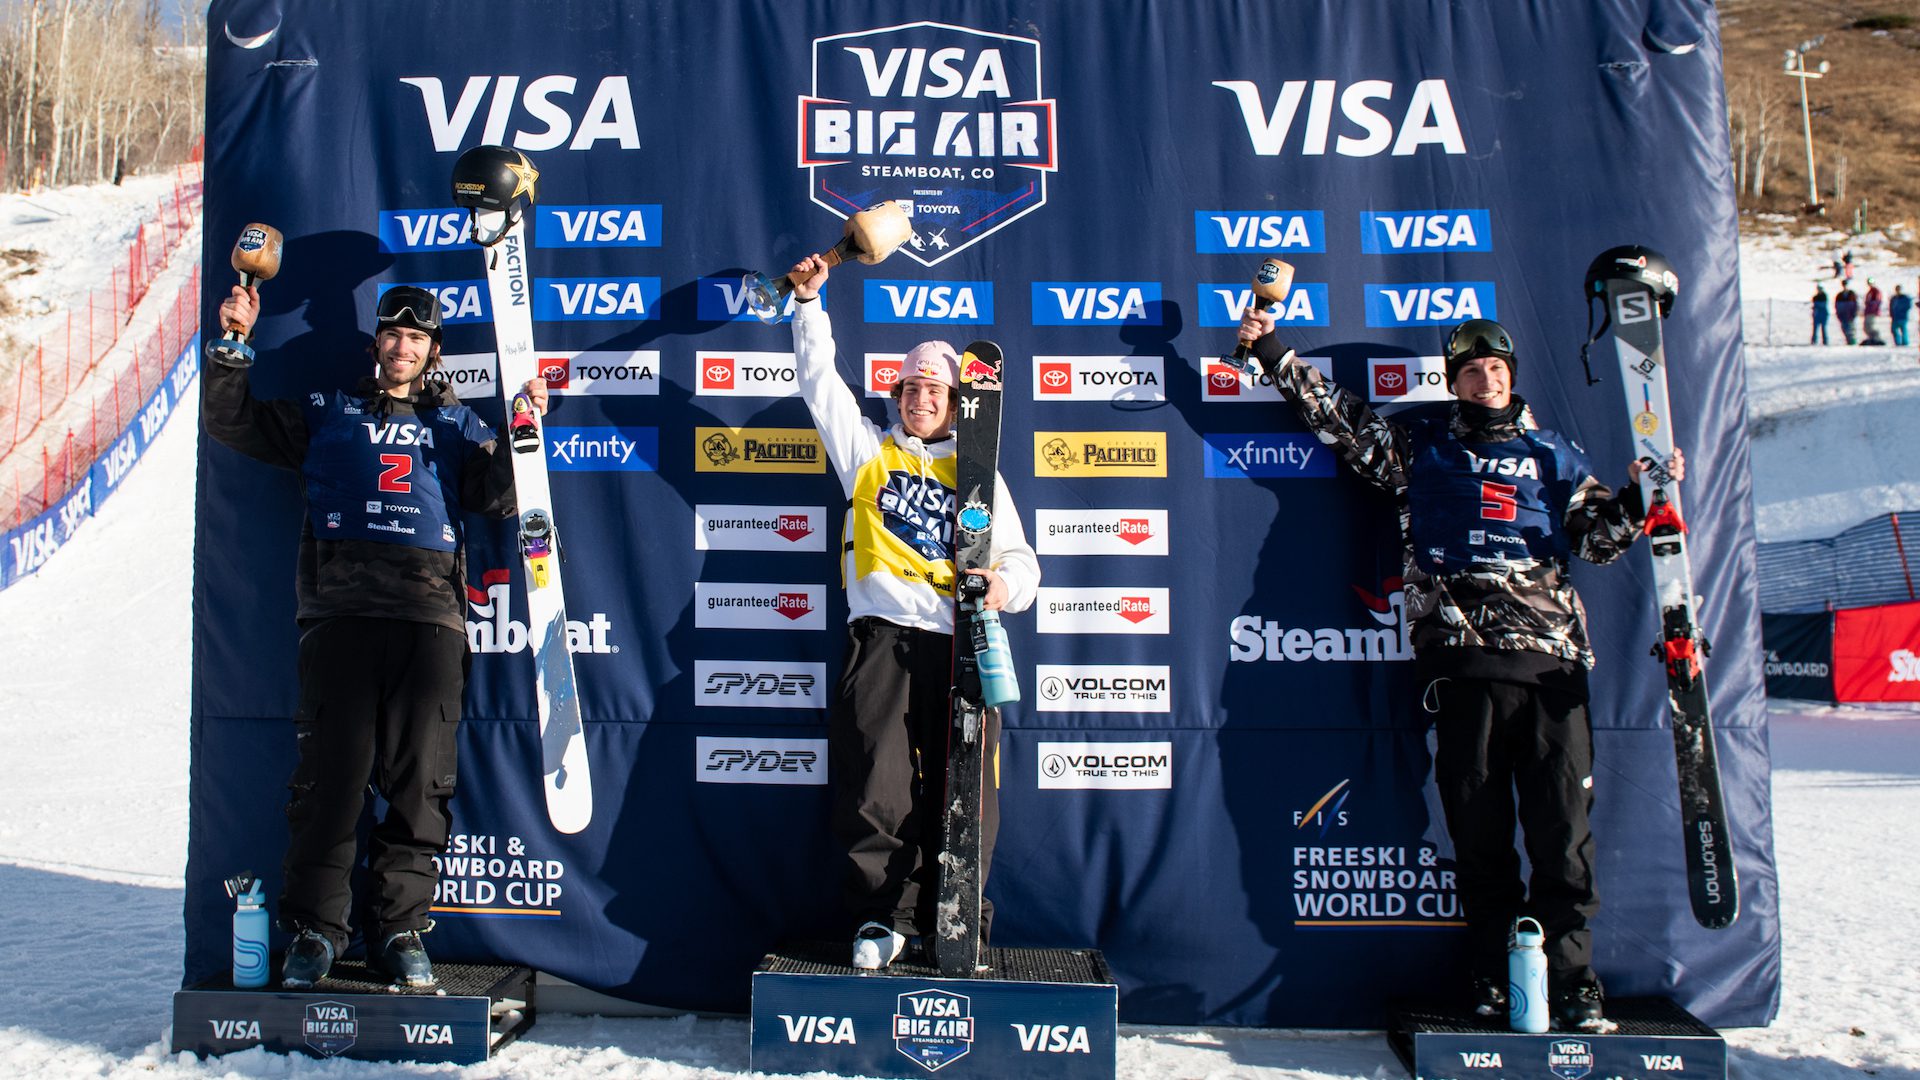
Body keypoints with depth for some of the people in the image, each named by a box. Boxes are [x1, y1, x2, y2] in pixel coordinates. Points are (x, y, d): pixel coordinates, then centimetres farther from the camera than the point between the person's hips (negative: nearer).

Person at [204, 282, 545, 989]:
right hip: (339, 611, 0)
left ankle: (401, 930, 10)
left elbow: (497, 497, 10)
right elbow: (233, 421, 21)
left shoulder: (455, 422, 21)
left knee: (419, 779, 0)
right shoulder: (326, 413, 21)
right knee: (331, 770, -3)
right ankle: (315, 928, 9)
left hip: (429, 615, 1)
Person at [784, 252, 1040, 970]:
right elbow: (820, 382, 19)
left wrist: (1007, 584, -6)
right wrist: (808, 303, 15)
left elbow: (1018, 555, 16)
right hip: (883, 638, 0)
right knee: (877, 788, -8)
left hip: (959, 643, 0)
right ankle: (883, 917, 3)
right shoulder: (868, 451, 21)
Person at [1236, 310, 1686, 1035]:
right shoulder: (1420, 449, 16)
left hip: (1551, 661, 1)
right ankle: (1495, 981, 13)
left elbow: (1599, 538, 19)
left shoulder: (1553, 458, 20)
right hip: (1463, 662, -1)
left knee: (1564, 830, -3)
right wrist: (1273, 351, 15)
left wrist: (1639, 495, 2)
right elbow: (1337, 417, 17)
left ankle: (1572, 982, 5)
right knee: (1479, 833, 3)